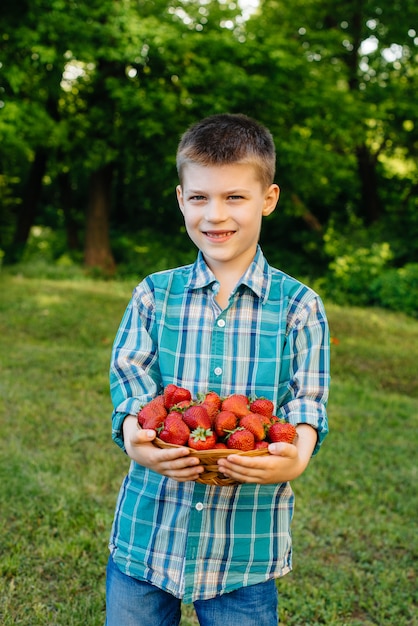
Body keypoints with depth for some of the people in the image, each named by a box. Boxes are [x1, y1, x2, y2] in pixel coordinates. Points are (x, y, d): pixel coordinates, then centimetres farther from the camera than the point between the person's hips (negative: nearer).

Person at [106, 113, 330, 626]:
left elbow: (308, 403, -4)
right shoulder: (153, 296, 4)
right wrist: (135, 441, -25)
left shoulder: (298, 306, 0)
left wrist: (295, 457, -26)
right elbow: (129, 383, -4)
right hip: (147, 530, 1)